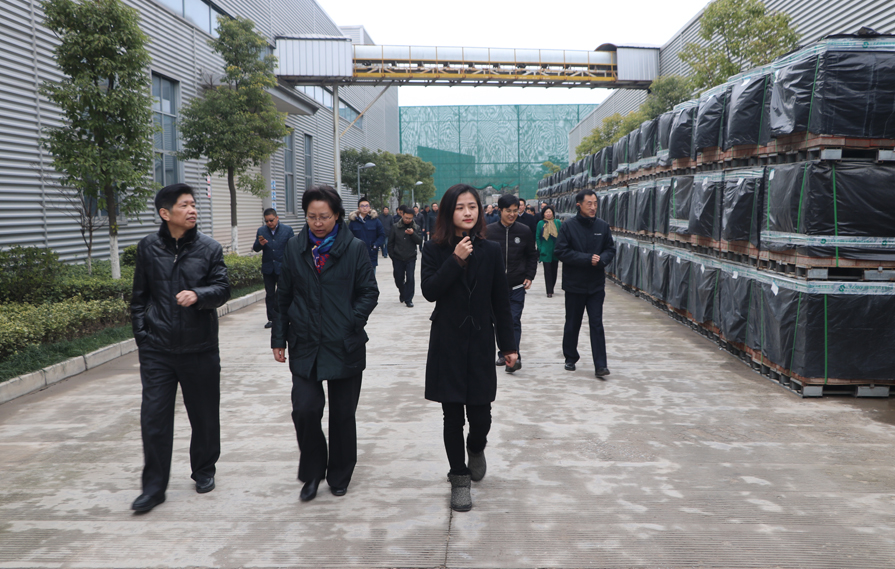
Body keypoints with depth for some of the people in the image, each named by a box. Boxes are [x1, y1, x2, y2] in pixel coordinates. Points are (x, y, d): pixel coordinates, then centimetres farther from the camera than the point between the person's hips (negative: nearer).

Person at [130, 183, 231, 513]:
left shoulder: (210, 248, 1)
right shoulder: (148, 248, 4)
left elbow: (223, 289, -6)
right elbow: (139, 295, 10)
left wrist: (198, 295, -26)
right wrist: (141, 332, 5)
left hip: (199, 348, 0)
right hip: (157, 350, 0)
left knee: (204, 415, 11)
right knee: (154, 417, -2)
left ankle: (204, 471, 33)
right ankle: (154, 486, 11)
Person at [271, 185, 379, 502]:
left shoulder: (355, 248, -2)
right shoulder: (295, 249, 6)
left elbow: (369, 292, 1)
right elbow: (284, 296, 11)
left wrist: (353, 322, -12)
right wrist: (279, 337, 8)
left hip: (344, 345, -1)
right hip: (305, 345, 1)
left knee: (342, 415, 8)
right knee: (305, 410, -8)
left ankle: (339, 476, 28)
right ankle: (312, 472, 16)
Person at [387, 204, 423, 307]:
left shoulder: (416, 228, 2)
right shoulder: (395, 227, 0)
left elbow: (420, 241, -6)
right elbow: (390, 242, 5)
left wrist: (412, 234, -22)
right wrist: (392, 255, 3)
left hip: (411, 258, -1)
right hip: (398, 259, 1)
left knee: (410, 278, -6)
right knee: (399, 278, 10)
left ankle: (408, 299, 4)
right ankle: (402, 292, 38)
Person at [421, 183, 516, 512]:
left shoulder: (490, 251, 3)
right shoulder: (435, 250, -1)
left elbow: (500, 301, 5)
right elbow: (429, 291, -13)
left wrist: (508, 345, 6)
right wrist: (455, 260, -21)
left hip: (480, 342, 1)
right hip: (447, 344, -1)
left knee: (480, 415, 0)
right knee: (453, 416, 5)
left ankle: (476, 449, 35)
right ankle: (459, 478, 22)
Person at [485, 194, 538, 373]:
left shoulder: (524, 231, 1)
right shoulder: (489, 231, -1)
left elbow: (532, 256, 10)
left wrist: (529, 276, 0)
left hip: (517, 286, -1)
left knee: (514, 321, -7)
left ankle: (514, 356, -8)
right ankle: (503, 354, 22)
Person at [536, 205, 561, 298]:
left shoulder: (557, 222, 3)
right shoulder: (540, 223, 1)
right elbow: (537, 237, 4)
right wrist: (540, 249, -2)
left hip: (555, 251, 2)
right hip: (545, 252, -2)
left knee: (554, 270, 9)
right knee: (547, 271, -5)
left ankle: (551, 289, 24)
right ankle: (549, 292, -4)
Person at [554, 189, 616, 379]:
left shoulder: (602, 226, 3)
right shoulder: (568, 226, -6)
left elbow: (610, 250, 8)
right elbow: (561, 251, -11)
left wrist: (601, 259, -15)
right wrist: (588, 259, -18)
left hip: (596, 285, 1)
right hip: (574, 284, -1)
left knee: (597, 324, -3)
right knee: (572, 323, 11)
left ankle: (600, 365, -3)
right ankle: (570, 358, 29)